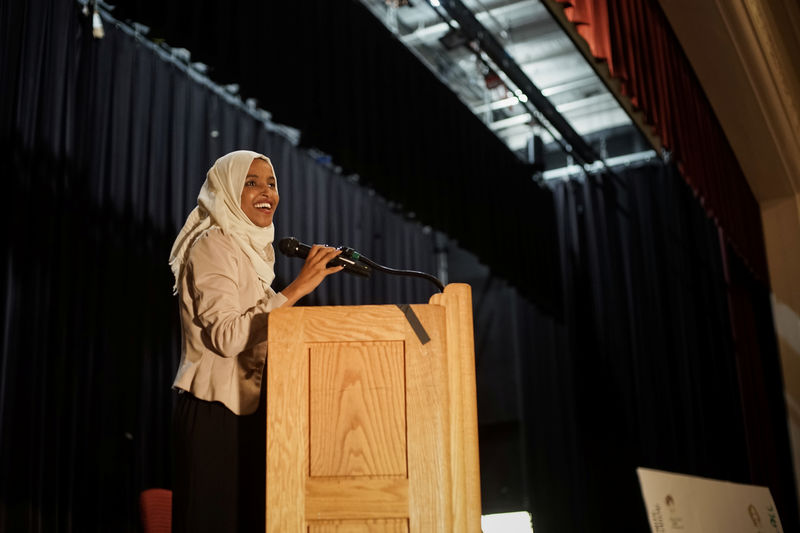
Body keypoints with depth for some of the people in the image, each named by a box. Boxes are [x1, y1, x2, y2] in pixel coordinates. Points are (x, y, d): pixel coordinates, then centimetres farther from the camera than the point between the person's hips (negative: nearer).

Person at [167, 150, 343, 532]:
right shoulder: (212, 246, -8)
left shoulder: (252, 249, 19)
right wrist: (295, 289, -21)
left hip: (247, 412, 8)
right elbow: (226, 336, -21)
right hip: (214, 414, -8)